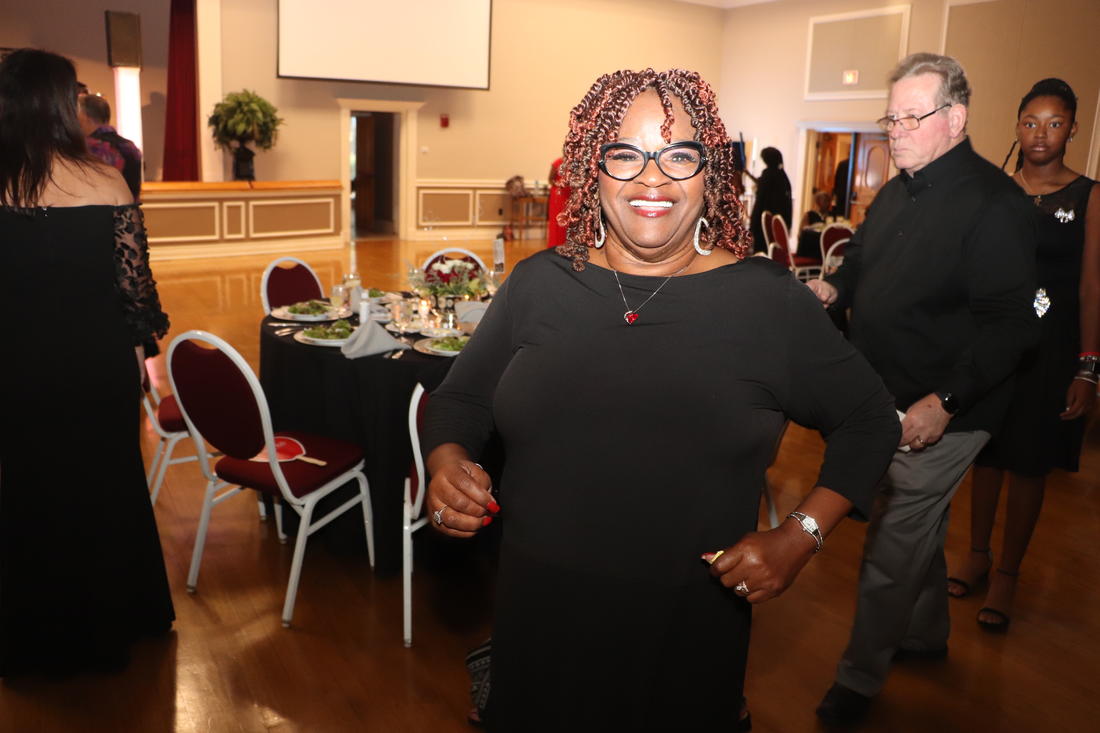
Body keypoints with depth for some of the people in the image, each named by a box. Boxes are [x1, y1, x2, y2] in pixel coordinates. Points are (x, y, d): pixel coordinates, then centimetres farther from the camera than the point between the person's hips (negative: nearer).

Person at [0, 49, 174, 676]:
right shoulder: (105, 181, -12)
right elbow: (134, 281, -8)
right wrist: (142, 347, 7)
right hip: (98, 361, -1)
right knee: (104, 488, 18)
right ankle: (105, 627, 35)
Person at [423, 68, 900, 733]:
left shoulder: (767, 298, -6)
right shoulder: (538, 285, -1)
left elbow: (869, 419, 4)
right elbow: (460, 399, 10)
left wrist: (800, 536, -8)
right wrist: (448, 463, -12)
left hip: (692, 632, -1)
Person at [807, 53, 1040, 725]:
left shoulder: (994, 204, -19)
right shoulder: (897, 192, 8)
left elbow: (1010, 324, -23)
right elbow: (863, 259, 22)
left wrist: (943, 402, -29)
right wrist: (833, 287, -1)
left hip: (942, 414, -8)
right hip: (889, 402, 8)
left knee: (892, 547, 2)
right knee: (919, 529, 24)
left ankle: (860, 679, 19)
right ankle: (927, 635, 46)